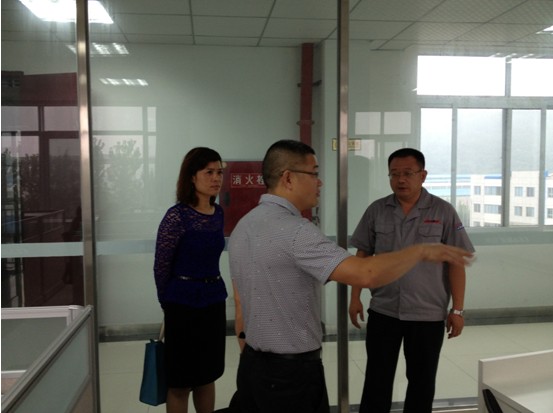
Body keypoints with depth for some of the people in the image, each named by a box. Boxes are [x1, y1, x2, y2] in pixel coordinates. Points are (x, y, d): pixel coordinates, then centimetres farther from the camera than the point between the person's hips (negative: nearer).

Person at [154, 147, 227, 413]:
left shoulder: (218, 212, 4)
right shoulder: (177, 216, -16)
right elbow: (161, 266, -7)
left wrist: (210, 290, 15)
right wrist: (168, 304, 4)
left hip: (214, 300, 6)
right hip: (184, 303, -6)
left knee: (207, 375, 18)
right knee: (181, 381, 7)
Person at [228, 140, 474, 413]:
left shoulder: (242, 227, 5)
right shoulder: (293, 230, -23)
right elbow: (365, 274, -33)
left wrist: (252, 359, 20)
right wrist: (422, 251, -17)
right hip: (291, 371, -8)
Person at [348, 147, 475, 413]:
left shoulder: (443, 212, -5)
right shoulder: (376, 211, 0)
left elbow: (456, 263, -4)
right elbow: (362, 257, 6)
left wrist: (457, 310, -5)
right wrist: (355, 298, 2)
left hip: (428, 314, -1)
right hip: (382, 311, 1)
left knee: (422, 382, 15)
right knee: (377, 379, 11)